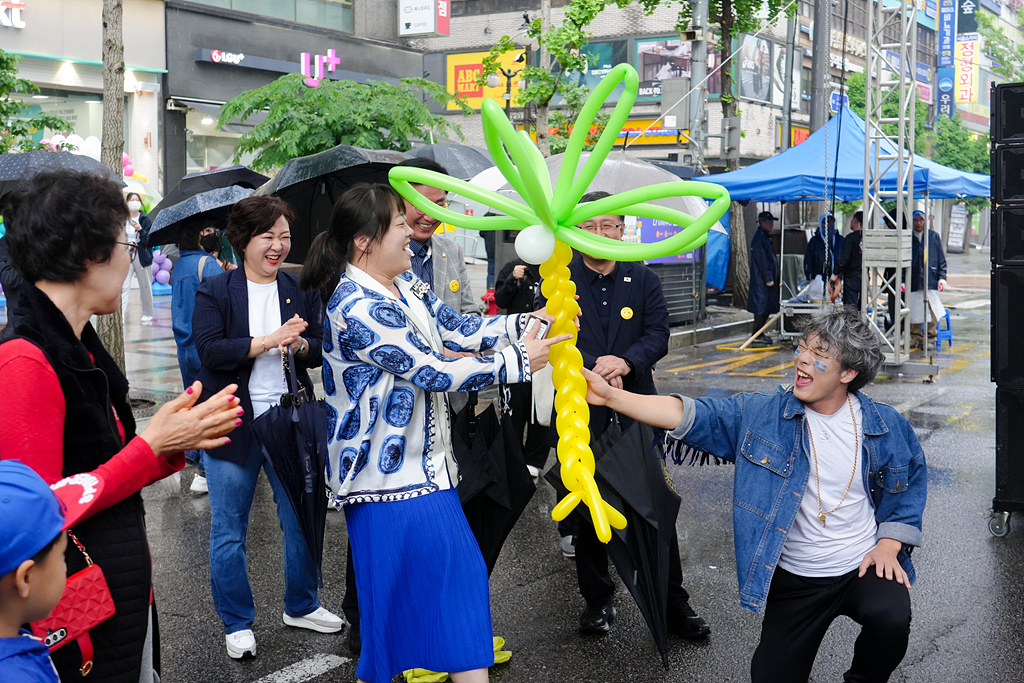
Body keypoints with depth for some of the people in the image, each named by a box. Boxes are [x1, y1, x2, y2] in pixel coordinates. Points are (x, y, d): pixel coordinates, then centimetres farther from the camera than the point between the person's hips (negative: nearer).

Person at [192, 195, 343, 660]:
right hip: (232, 426, -3)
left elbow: (320, 350, 5)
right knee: (229, 531, 5)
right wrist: (268, 341, -20)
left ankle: (301, 606, 31)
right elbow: (209, 350, -14)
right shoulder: (214, 292, -2)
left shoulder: (302, 291, 8)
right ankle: (237, 624, 19)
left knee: (301, 521, 11)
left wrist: (300, 345, -17)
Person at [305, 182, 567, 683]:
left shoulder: (406, 285, 7)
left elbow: (460, 330, 9)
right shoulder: (358, 308, -23)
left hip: (424, 463, 10)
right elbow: (435, 372, -23)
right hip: (388, 476, -10)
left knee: (461, 571, 16)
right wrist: (518, 360, -16)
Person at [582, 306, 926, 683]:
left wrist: (890, 542, -3)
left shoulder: (886, 426, -4)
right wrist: (611, 396, -23)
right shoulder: (761, 415, -6)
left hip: (864, 567, 0)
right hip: (794, 580, 1)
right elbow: (690, 415, -13)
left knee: (890, 619, -30)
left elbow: (911, 479, 10)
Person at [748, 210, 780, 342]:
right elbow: (761, 261, -19)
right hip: (761, 280, -10)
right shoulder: (759, 239, -15)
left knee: (766, 306, 12)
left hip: (766, 279, 10)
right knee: (761, 306, -7)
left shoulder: (765, 238, 18)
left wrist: (772, 278, 20)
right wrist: (768, 279, -20)